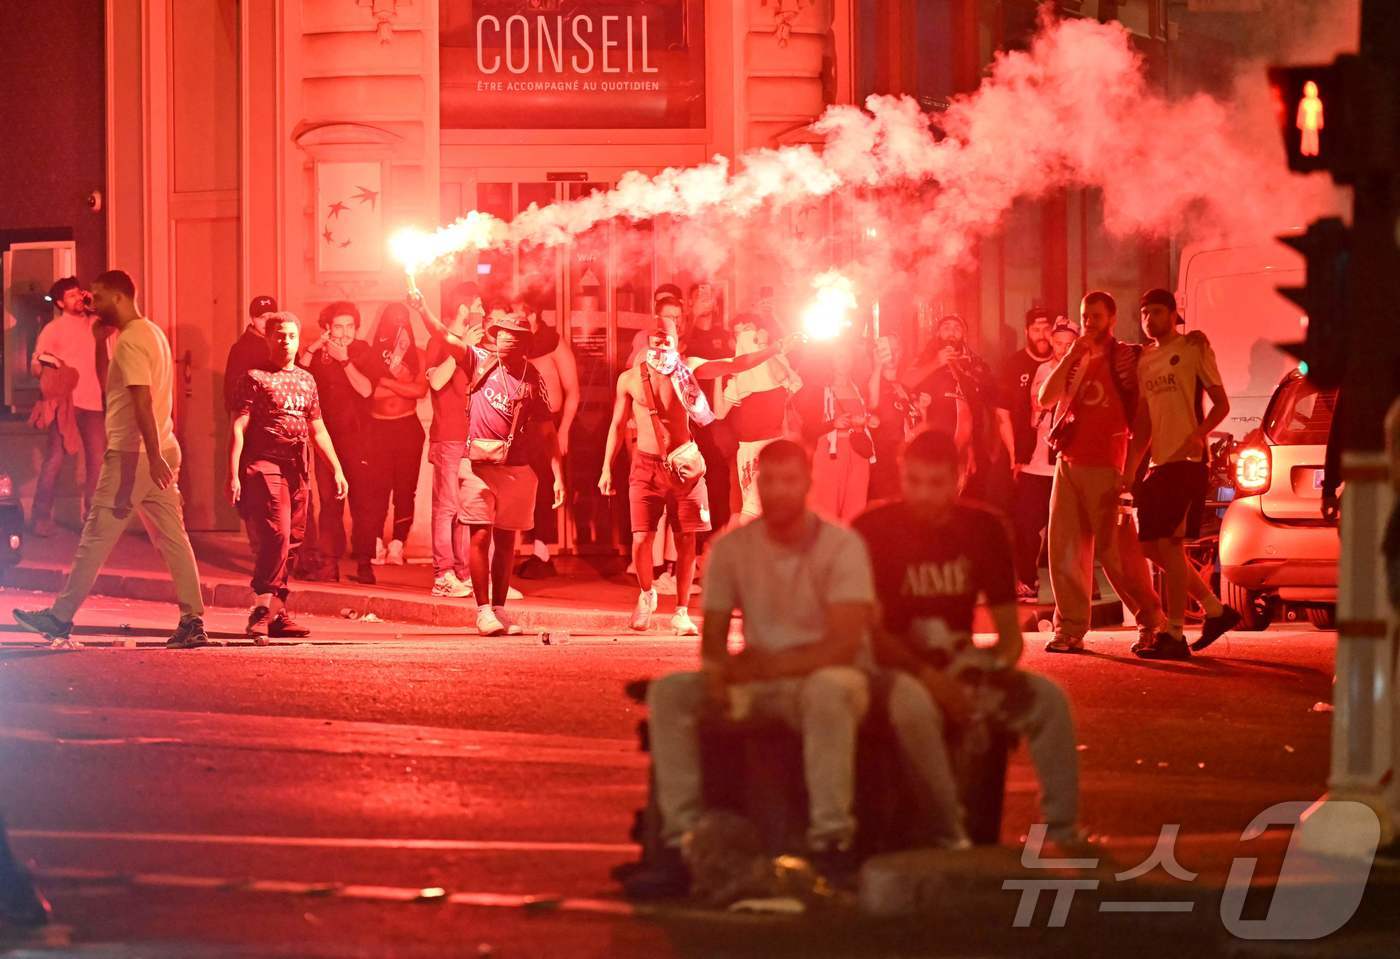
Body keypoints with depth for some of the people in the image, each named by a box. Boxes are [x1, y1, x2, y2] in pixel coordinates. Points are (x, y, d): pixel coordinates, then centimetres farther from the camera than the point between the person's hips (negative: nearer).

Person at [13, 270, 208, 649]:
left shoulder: (130, 341, -14)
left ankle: (60, 618, 3)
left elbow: (143, 401, -23)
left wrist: (153, 457, -28)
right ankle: (193, 621, 1)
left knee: (96, 539, -2)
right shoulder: (154, 334, 16)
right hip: (160, 451, 9)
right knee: (172, 538, 6)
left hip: (131, 455, -9)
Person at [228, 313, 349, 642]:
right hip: (265, 465, -6)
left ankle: (277, 613, 11)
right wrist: (233, 475, -12)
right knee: (276, 535, -19)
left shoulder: (306, 380, 18)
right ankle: (262, 610, -18)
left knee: (291, 542, 5)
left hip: (298, 470, 6)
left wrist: (337, 470, 18)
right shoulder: (255, 378, 0)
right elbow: (238, 428, -4)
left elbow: (317, 430, 24)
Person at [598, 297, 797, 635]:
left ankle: (681, 613, 8)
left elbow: (734, 365, -1)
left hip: (684, 467, 1)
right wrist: (607, 468, 6)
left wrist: (773, 350, -12)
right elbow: (617, 424, 9)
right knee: (641, 539, -8)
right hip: (647, 467, -1)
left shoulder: (687, 369, 2)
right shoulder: (630, 379, 3)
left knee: (686, 541, -1)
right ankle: (646, 595, 20)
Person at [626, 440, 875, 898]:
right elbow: (713, 637, 5)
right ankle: (683, 842, -21)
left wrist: (768, 665, -27)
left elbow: (844, 643, -19)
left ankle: (830, 843, -36)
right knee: (669, 692, -17)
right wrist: (719, 672, -20)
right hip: (758, 686, 5)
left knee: (828, 688, -40)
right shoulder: (732, 548, 4)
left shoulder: (842, 546, -10)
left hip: (825, 678, -5)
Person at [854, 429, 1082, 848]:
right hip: (895, 668, -4)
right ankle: (951, 837, -32)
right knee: (914, 703, -40)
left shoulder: (984, 528, 3)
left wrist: (1004, 661, -18)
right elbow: (866, 630, -12)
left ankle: (1063, 834, -14)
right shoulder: (873, 529, -10)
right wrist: (929, 677, -24)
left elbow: (1008, 627, 6)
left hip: (960, 661, 4)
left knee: (1048, 697, -20)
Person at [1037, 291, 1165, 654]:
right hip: (1068, 464, 5)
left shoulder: (1127, 358, 1)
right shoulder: (1074, 361, 16)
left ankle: (1150, 620, 7)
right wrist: (1071, 356, -7)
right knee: (1065, 549, 1)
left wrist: (1133, 461, -8)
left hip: (1105, 467, -5)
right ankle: (1070, 629, 3)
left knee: (1116, 549, -6)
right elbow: (1045, 398, 1)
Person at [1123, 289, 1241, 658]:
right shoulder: (1144, 361, 17)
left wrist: (1200, 433, -23)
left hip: (1188, 460, -8)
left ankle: (1174, 635, -11)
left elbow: (1221, 403, -5)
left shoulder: (1193, 348, -2)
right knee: (1152, 545, 7)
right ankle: (1215, 610, 19)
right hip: (1160, 462, 8)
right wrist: (1128, 471, 13)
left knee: (1169, 542, -13)